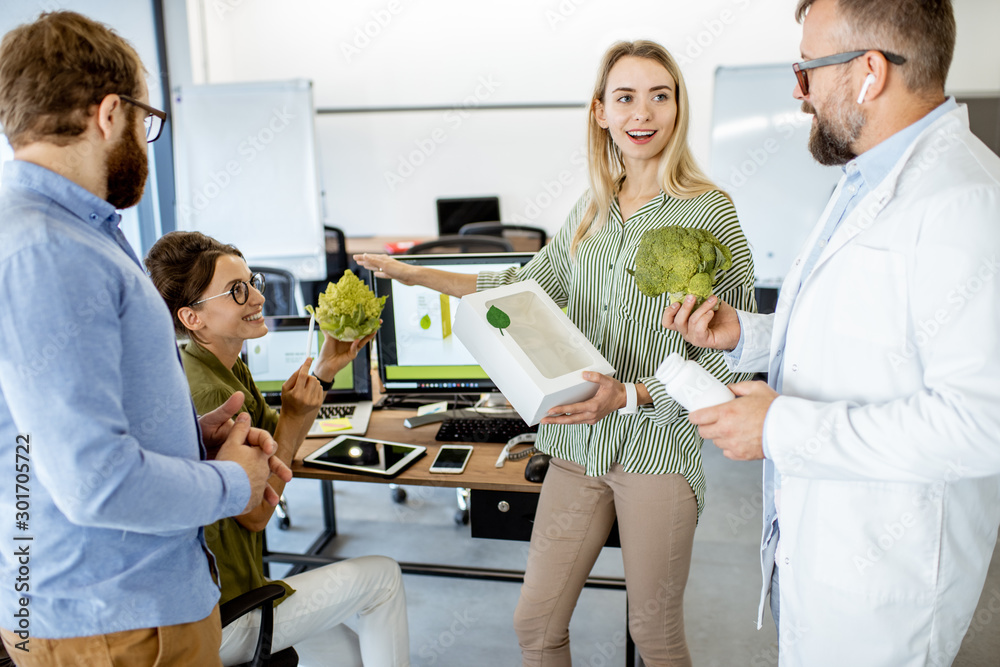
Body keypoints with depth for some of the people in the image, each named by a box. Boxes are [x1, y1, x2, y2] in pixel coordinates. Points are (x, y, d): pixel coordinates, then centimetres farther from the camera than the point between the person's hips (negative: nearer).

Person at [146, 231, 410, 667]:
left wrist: (325, 370, 4)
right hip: (218, 620, -9)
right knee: (382, 575, 5)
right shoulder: (207, 394, -27)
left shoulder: (226, 368, 4)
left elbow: (277, 446, 14)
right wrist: (294, 417, -18)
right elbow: (256, 514, -19)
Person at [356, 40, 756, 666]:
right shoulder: (591, 210, 9)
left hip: (658, 444, -4)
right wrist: (416, 274, 15)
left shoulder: (709, 211, -8)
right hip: (578, 442, 5)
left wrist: (632, 395, -21)